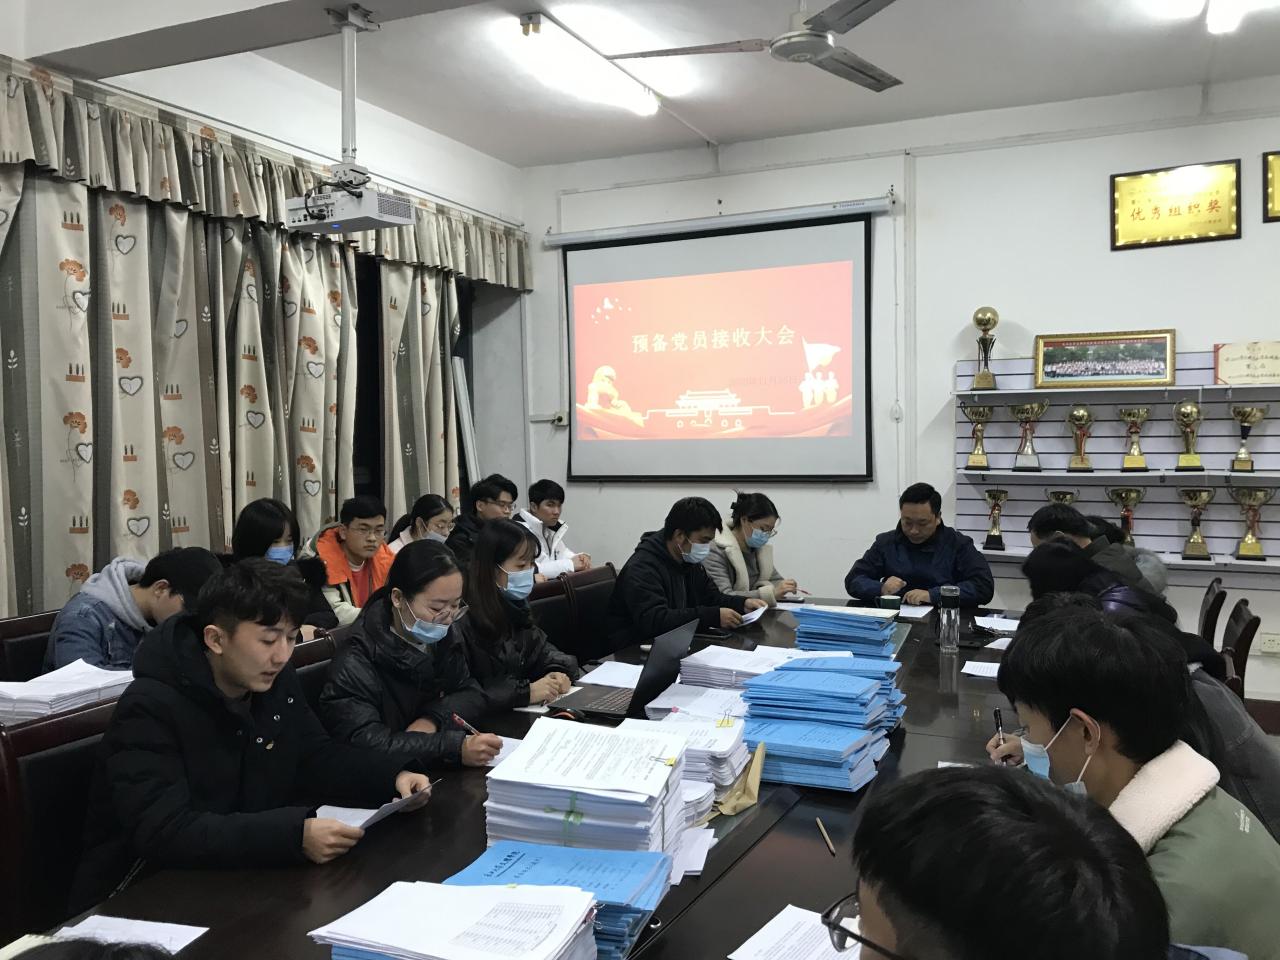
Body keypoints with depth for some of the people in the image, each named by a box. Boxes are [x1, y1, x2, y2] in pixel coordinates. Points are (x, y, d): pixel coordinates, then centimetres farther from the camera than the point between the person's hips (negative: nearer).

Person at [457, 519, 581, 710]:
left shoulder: (514, 605, 5)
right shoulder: (462, 620, -21)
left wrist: (558, 672, -4)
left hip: (523, 714, 8)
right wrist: (524, 692, -26)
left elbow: (538, 647, 17)